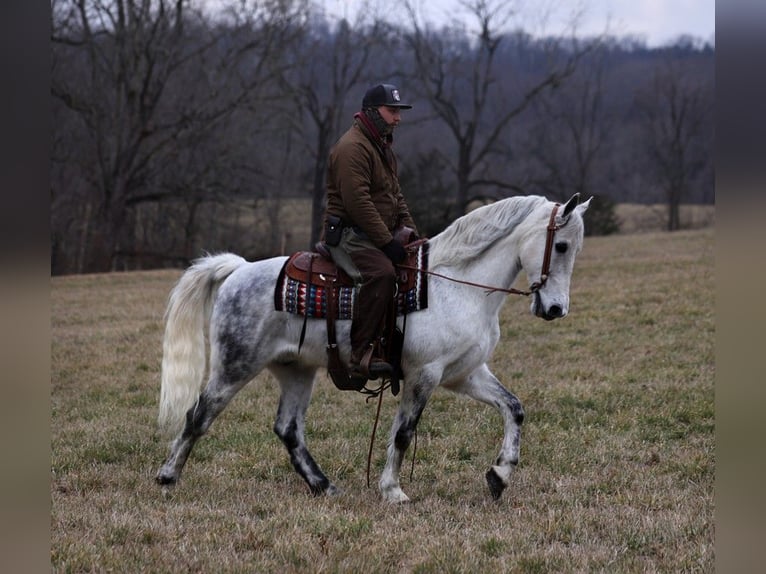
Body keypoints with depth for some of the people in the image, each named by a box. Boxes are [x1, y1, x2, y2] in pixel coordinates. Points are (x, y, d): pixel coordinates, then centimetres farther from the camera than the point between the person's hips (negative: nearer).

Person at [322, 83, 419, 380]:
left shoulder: (383, 146, 21)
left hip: (377, 235, 11)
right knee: (382, 273, -34)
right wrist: (387, 242, -23)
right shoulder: (352, 147, -14)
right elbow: (357, 201, -23)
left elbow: (395, 195, 27)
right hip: (349, 235, -11)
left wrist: (410, 231, 11)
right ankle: (360, 355, -37)